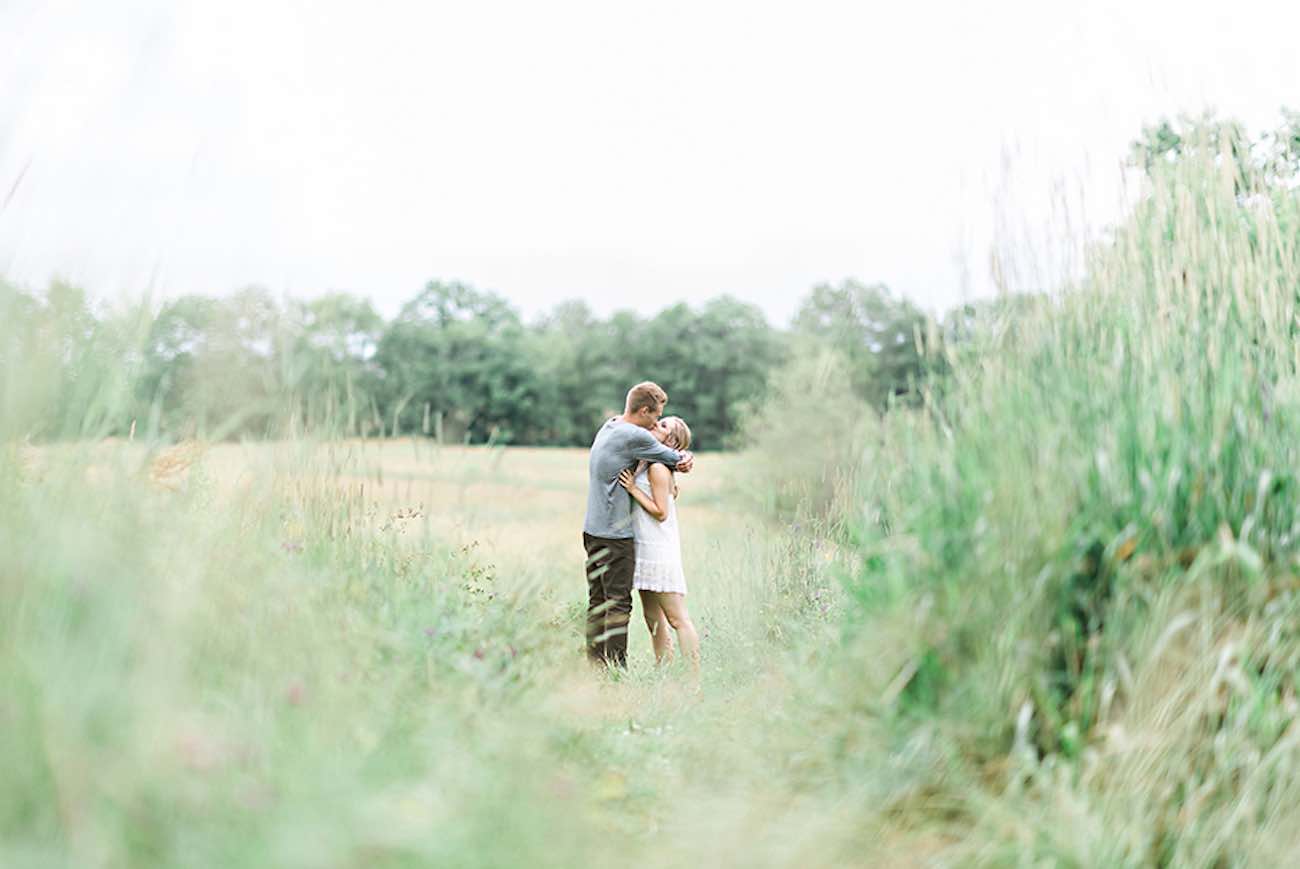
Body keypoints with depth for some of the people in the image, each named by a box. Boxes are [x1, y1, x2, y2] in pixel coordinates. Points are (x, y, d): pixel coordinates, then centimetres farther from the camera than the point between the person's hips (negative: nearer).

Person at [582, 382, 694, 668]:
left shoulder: (610, 425, 13)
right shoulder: (635, 436, -16)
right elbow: (677, 458, -9)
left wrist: (681, 457, -1)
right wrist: (685, 457, 14)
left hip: (592, 529, 9)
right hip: (616, 534, -9)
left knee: (597, 602, 11)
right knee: (619, 604, -5)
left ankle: (595, 664, 14)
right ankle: (616, 667, -3)